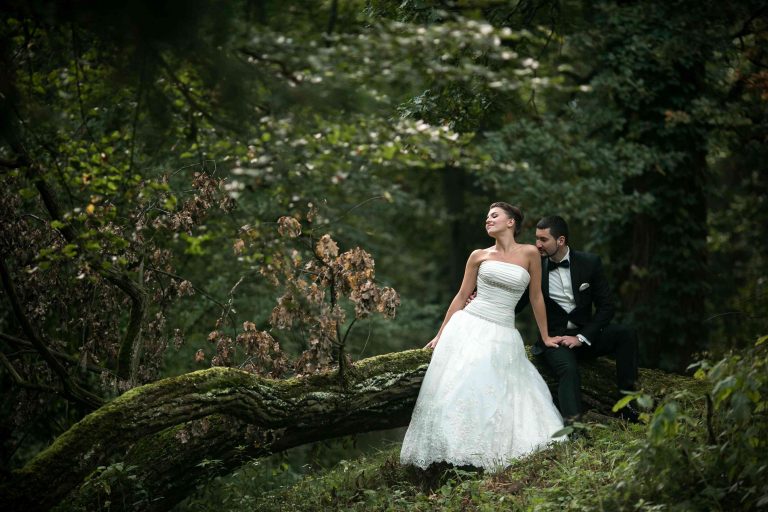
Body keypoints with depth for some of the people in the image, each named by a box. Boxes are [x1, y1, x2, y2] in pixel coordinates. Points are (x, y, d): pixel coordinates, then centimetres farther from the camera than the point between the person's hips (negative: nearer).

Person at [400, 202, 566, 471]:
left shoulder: (529, 254, 5)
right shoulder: (479, 256, 9)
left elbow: (536, 297, 11)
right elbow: (461, 296, 13)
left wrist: (545, 337, 16)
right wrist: (440, 334, 12)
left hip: (503, 335, -1)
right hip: (469, 326, 1)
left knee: (498, 396, -11)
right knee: (459, 388, -11)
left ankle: (491, 456, -3)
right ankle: (451, 450, -7)